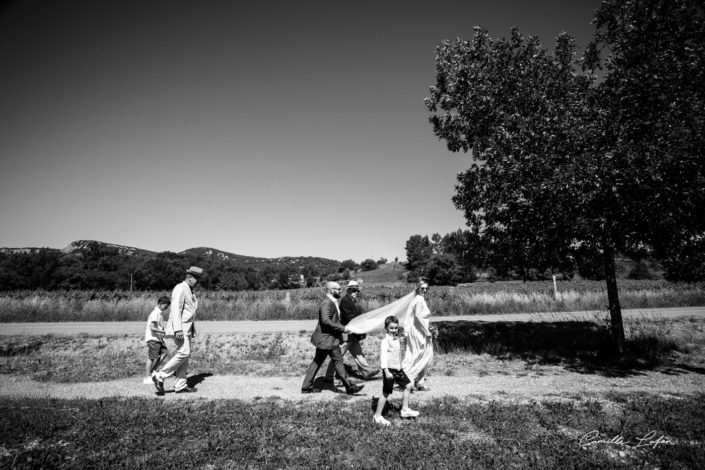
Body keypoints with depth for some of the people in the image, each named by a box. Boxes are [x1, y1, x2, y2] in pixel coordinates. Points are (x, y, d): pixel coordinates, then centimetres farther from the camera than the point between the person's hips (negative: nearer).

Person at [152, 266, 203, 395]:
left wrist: (191, 329, 19)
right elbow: (175, 309, -20)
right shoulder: (180, 288, -11)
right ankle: (160, 376, -5)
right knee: (183, 353, -16)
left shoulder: (189, 291, 19)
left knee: (185, 355, 6)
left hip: (186, 328, 10)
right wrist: (178, 329, -27)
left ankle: (180, 385, 9)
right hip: (179, 328, -10)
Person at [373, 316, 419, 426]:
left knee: (407, 386, 12)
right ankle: (377, 416, 9)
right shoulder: (385, 341, -16)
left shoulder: (397, 339, 10)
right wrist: (386, 371, -28)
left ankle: (405, 409, 26)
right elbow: (383, 356, -22)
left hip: (398, 368, 9)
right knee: (386, 393, -3)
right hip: (389, 369, -9)